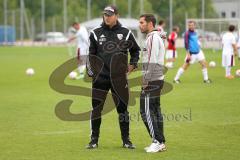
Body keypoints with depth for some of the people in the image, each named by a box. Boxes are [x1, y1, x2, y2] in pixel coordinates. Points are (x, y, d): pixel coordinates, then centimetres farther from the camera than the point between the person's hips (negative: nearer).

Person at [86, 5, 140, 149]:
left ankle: (126, 140, 14)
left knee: (122, 108, 4)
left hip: (119, 78, 0)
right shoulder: (96, 33, 4)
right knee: (96, 108, 0)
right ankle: (94, 140, 10)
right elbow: (90, 54, 10)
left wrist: (132, 65, 9)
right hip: (100, 77, 0)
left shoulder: (126, 33, 4)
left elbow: (136, 50, 18)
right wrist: (92, 71, 2)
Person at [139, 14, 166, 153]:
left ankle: (157, 141, -8)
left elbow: (152, 62, -20)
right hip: (157, 80, 10)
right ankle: (160, 142, 14)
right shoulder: (156, 37, 18)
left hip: (152, 80, -10)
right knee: (155, 111, 12)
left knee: (146, 111, -8)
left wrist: (146, 81, -18)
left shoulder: (152, 38, -14)